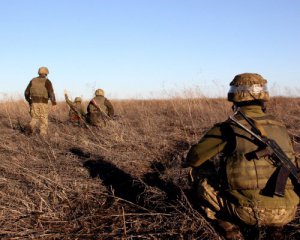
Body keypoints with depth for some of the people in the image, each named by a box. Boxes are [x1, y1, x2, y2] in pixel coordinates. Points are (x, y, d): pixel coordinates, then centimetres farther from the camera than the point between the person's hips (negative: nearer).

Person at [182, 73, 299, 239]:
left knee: (199, 174, 12)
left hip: (249, 213, -6)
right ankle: (275, 225, 22)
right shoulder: (279, 127, 10)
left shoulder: (229, 128, -5)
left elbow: (193, 158, -3)